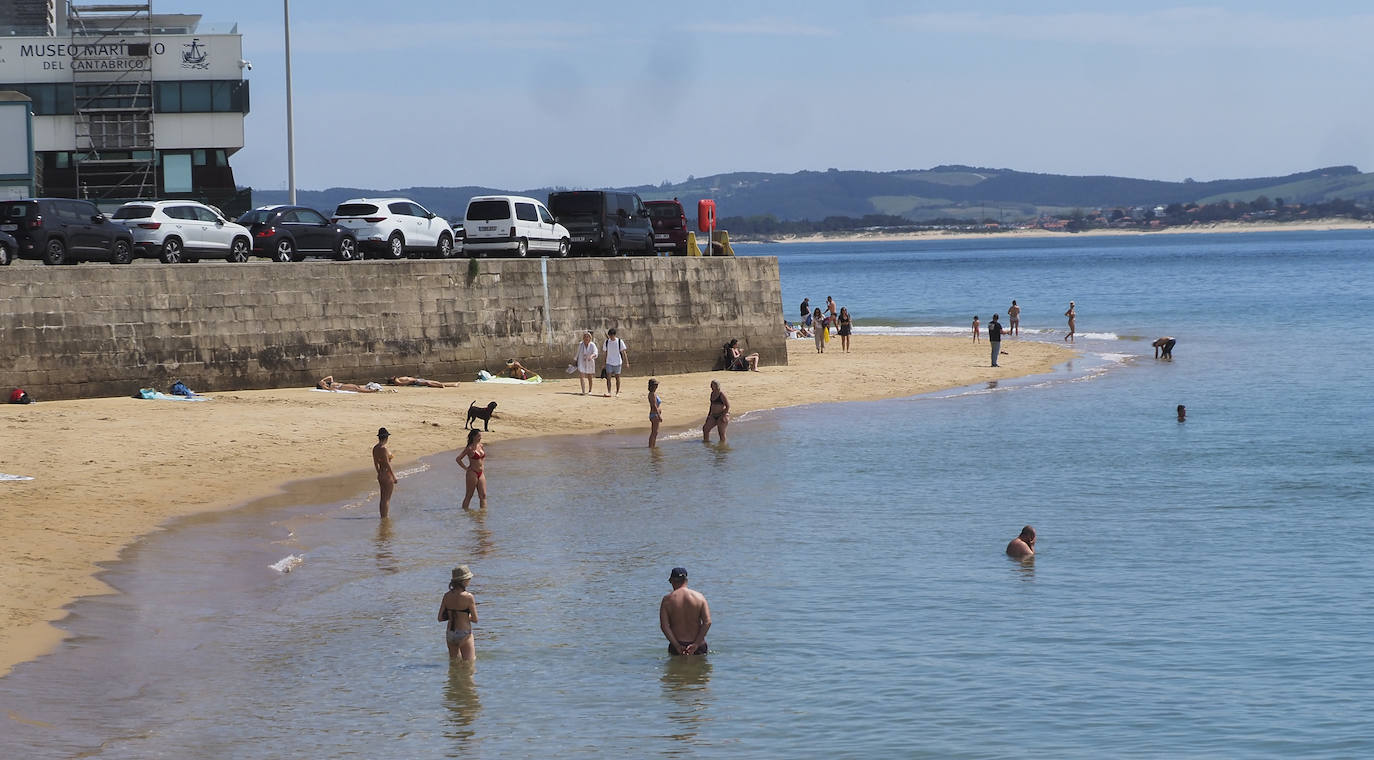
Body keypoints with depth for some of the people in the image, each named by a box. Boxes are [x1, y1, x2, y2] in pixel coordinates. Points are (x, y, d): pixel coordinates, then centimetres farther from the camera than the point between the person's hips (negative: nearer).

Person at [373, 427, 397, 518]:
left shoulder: (375, 448, 5)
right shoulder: (384, 449, -20)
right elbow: (387, 464, -19)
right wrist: (394, 476, -13)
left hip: (380, 475, 9)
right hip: (387, 475, -9)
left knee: (383, 499, 16)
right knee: (386, 499, -3)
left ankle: (382, 517, 22)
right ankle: (385, 518, 0)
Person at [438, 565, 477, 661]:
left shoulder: (447, 596, -1)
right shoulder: (468, 597, -15)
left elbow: (440, 618, 1)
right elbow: (475, 619, -9)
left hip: (450, 634, 5)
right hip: (464, 634, -5)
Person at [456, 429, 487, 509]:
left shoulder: (481, 446, 8)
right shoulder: (469, 448, -12)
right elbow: (458, 459, -15)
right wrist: (465, 468, -11)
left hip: (481, 473, 7)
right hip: (472, 473, -7)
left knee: (483, 495, 2)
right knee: (469, 495, 0)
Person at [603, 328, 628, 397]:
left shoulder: (620, 342, -6)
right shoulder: (607, 342, 3)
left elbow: (623, 352, -3)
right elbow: (606, 352, 12)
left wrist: (626, 362, -7)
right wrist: (605, 362, 14)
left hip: (617, 362, -2)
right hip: (609, 362, 2)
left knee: (617, 377, 5)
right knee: (608, 377, -8)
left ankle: (617, 392, 16)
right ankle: (608, 392, -10)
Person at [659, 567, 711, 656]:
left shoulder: (667, 599, -1)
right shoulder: (699, 597, 1)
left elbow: (664, 626, -8)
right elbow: (707, 622, -7)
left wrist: (677, 646, -9)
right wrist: (696, 644, -8)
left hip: (676, 646, -1)